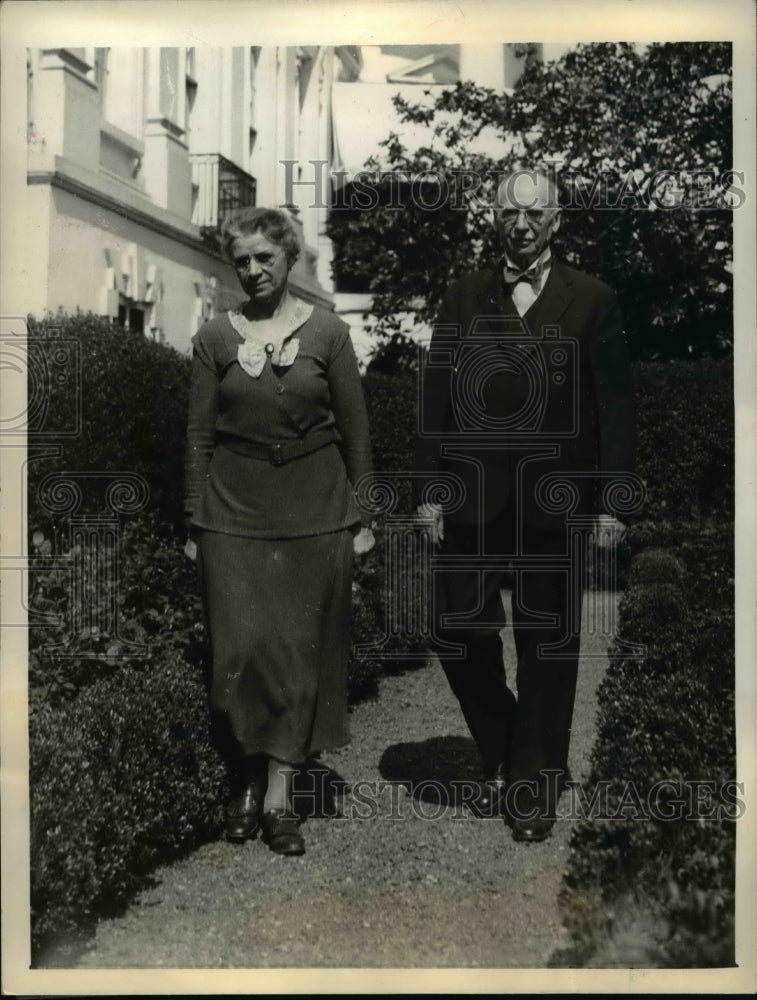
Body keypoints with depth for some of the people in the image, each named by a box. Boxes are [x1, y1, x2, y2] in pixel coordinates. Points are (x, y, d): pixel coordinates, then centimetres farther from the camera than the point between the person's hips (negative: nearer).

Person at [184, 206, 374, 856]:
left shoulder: (327, 332, 2)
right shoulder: (215, 338, 5)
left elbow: (356, 431, 4)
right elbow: (200, 435, 6)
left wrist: (362, 517, 2)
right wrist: (194, 523, 4)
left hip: (316, 514, 0)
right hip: (235, 515, 0)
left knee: (303, 650, 2)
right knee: (243, 649, -3)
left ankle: (279, 794, 12)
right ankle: (249, 781, 16)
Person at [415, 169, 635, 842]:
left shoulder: (592, 301, 4)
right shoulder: (464, 298, 9)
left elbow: (614, 407, 0)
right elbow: (436, 397, 6)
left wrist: (610, 498, -6)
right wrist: (428, 490, -1)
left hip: (554, 503, -2)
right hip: (471, 501, 2)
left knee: (547, 646, 6)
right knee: (459, 634, 3)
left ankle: (534, 784, 22)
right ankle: (503, 758, 27)